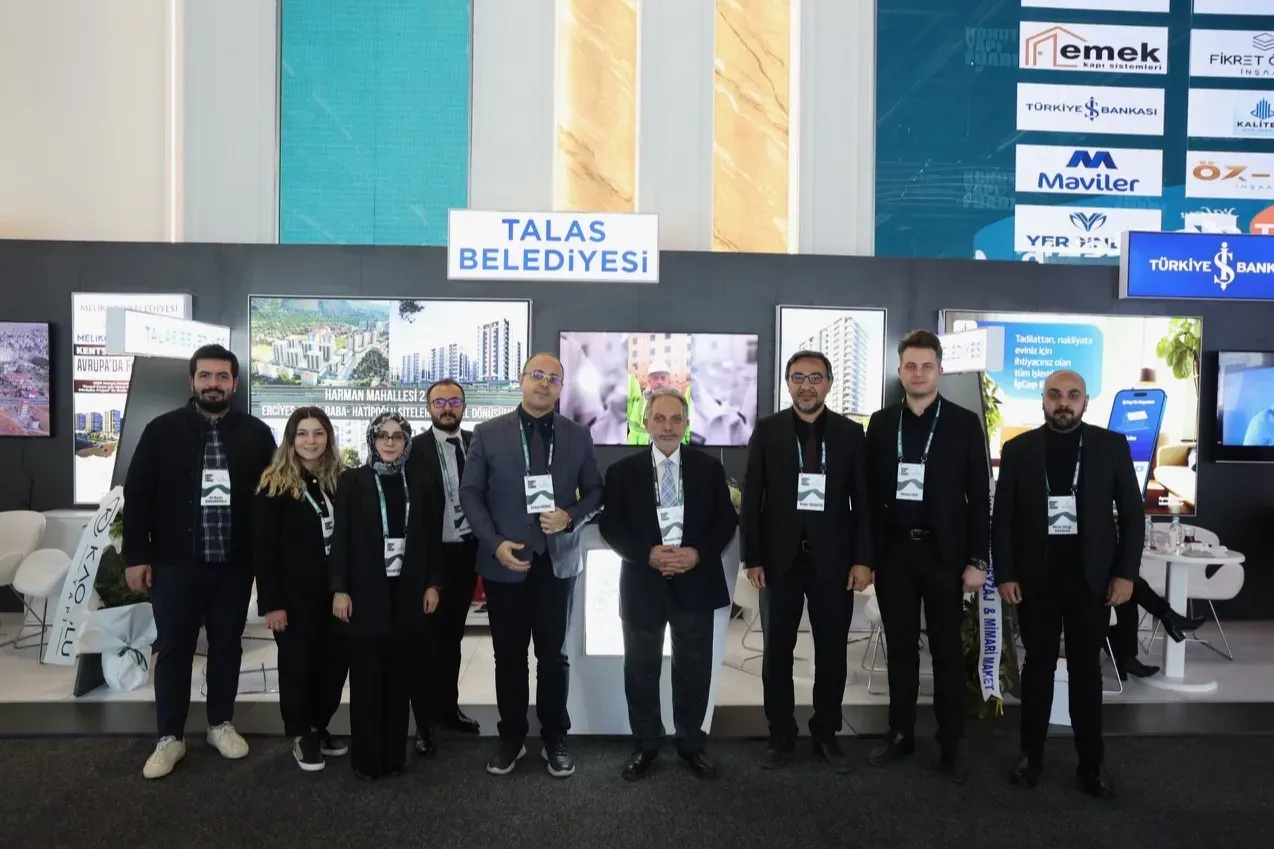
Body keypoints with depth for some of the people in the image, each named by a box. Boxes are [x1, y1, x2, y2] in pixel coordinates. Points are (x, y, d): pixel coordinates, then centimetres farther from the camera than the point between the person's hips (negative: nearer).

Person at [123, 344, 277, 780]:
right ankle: (170, 737, 23)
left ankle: (221, 724, 30)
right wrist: (136, 555, -4)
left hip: (234, 564, 1)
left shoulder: (256, 434, 0)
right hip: (174, 563, 0)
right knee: (173, 650, 9)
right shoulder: (162, 430, -1)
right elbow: (137, 494, 0)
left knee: (227, 647, 14)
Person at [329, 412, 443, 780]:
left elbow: (432, 537, 8)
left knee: (400, 675, 7)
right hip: (366, 591, -2)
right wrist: (339, 588, -9)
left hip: (408, 591, 2)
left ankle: (394, 754, 18)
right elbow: (340, 537, -3)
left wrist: (433, 584, 2)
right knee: (367, 676, 3)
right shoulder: (353, 481, 0)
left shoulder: (420, 485, 6)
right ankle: (367, 758, 14)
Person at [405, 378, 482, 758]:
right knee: (428, 638, 6)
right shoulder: (415, 448, -9)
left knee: (452, 635, 19)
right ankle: (425, 722, 18)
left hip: (468, 551, 4)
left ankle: (448, 706, 34)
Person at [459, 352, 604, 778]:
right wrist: (495, 543, -12)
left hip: (558, 562, 1)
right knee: (509, 656, 11)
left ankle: (554, 739, 26)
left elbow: (595, 492, 7)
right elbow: (470, 493, -1)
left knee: (554, 655, 10)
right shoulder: (488, 433, 0)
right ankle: (511, 738, 29)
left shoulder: (578, 436, 4)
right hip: (505, 562, 0)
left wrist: (570, 517, -13)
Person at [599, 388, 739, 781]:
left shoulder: (709, 467, 2)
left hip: (695, 583, 1)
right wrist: (648, 554, -17)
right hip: (643, 584, 0)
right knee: (641, 669, 11)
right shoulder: (623, 471, 0)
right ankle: (646, 745, 28)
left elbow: (726, 521, 1)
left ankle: (691, 743, 29)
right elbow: (611, 527, -2)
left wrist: (698, 553, -15)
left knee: (694, 669, 11)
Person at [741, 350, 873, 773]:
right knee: (777, 651, 8)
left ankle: (826, 735, 26)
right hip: (780, 557, 0)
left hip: (832, 558, 1)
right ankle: (781, 735, 24)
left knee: (831, 652, 9)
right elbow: (751, 498, -1)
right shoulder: (767, 430, 0)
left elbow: (862, 499, 2)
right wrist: (752, 558, -5)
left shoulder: (850, 432, 2)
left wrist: (863, 559, -4)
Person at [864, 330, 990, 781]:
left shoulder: (965, 423, -2)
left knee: (947, 650, 8)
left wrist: (977, 559, -7)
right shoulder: (881, 422, 5)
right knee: (900, 648, 12)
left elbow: (979, 497, -3)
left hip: (943, 554, -2)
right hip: (893, 552, 2)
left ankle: (949, 744, 20)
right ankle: (900, 733, 25)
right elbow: (871, 491, 5)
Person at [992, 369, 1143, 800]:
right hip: (1035, 579, 0)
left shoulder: (1112, 446, 0)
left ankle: (1091, 763, 21)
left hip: (1091, 579, 0)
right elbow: (1002, 517, -1)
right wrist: (1005, 574, -5)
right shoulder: (1018, 449, -1)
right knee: (1038, 667, 9)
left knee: (1086, 669, 10)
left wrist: (1126, 572, -5)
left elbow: (1132, 513, 1)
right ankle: (1031, 754, 21)